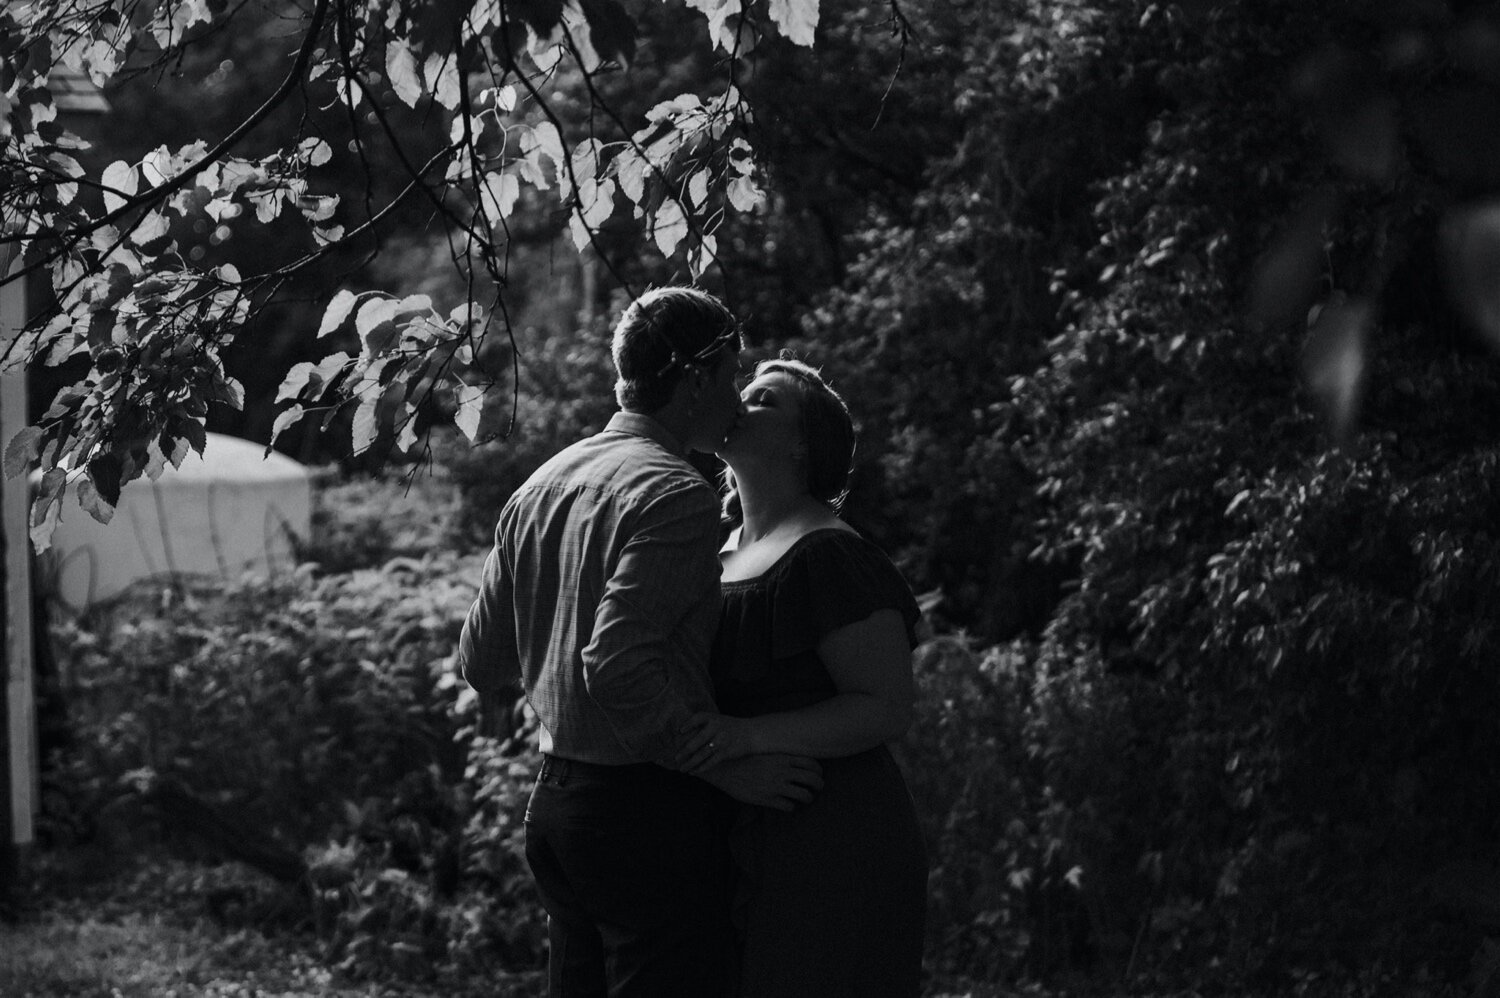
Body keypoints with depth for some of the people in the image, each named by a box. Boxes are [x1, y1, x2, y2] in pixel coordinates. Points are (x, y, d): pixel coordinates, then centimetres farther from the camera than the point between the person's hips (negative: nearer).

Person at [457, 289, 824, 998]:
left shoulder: (540, 487, 12)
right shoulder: (677, 496, -15)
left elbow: (480, 653, 20)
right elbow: (617, 664, -25)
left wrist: (496, 700, 42)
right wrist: (724, 766, -18)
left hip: (553, 803, 9)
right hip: (651, 808, -9)